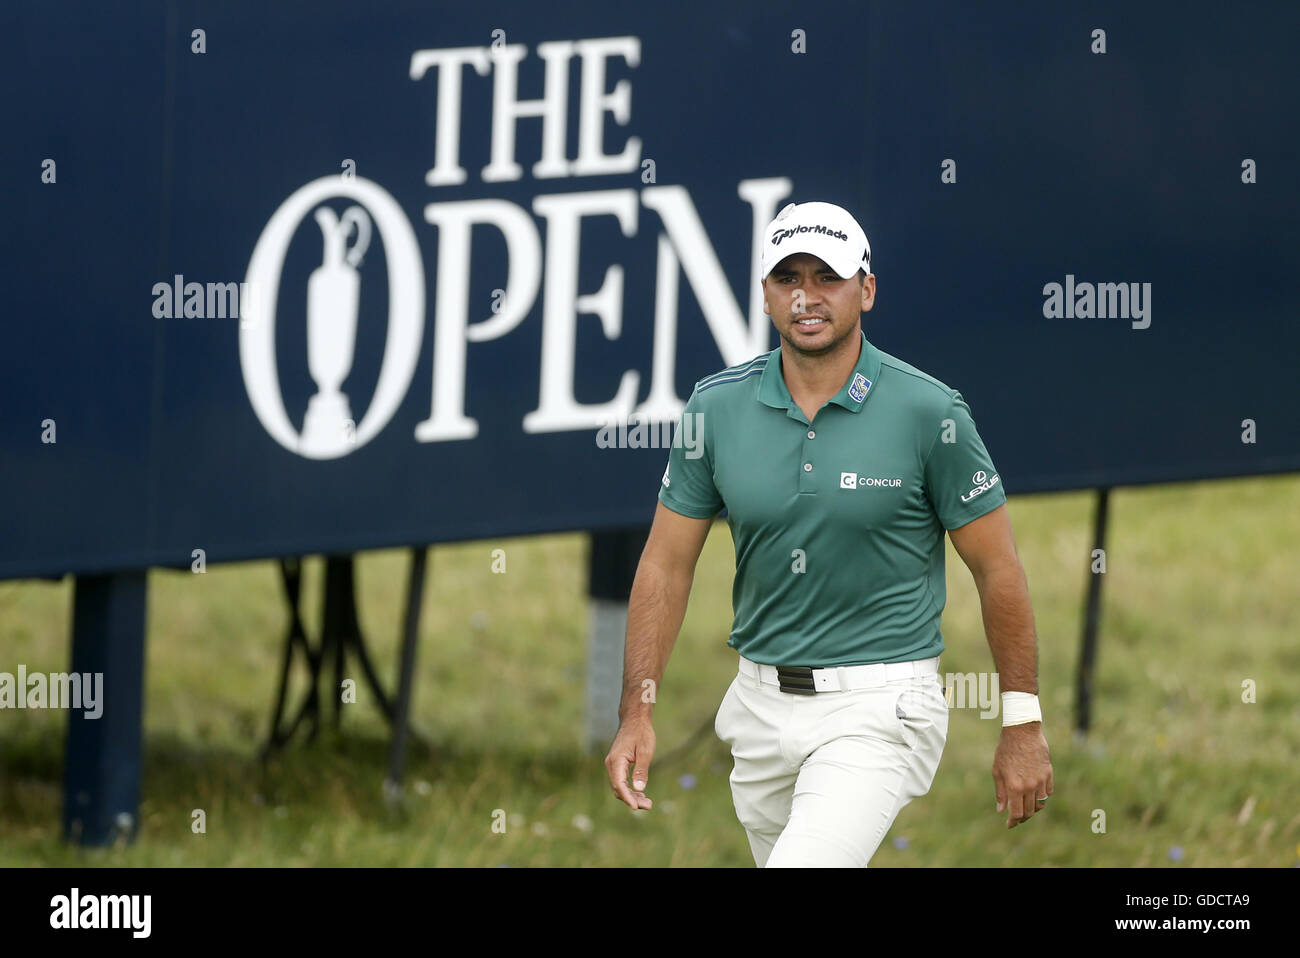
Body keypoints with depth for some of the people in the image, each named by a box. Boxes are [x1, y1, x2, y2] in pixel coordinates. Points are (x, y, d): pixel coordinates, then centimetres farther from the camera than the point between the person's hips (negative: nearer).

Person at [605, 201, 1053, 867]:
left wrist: (1022, 724, -2)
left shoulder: (929, 413, -9)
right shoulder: (715, 407, 0)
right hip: (762, 705, 5)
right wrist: (636, 712, -1)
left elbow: (998, 571, -3)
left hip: (877, 710, -5)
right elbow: (667, 563, 6)